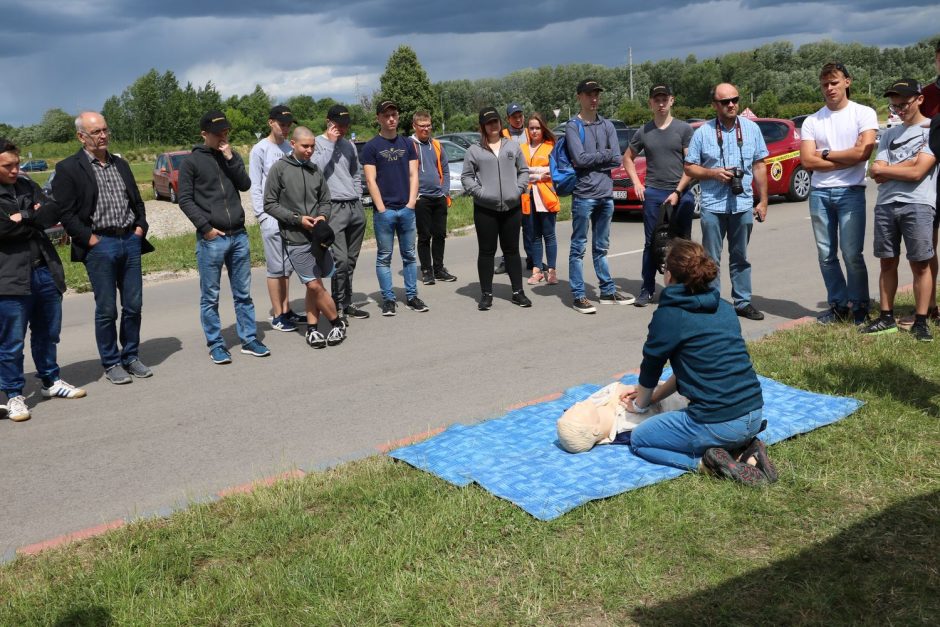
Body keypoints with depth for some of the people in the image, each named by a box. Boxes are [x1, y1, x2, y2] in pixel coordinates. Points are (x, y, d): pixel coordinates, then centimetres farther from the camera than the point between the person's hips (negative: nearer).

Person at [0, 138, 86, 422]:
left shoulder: (27, 186, 14)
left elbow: (53, 212, 3)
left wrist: (23, 217, -12)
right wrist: (35, 222, -6)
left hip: (45, 271, 6)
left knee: (48, 333, 17)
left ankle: (51, 381, 32)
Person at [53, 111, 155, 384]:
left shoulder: (120, 164, 15)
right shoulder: (68, 168, -4)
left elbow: (137, 201, 21)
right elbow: (65, 213, -8)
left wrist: (140, 227, 7)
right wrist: (90, 239, -12)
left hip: (130, 241, 5)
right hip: (99, 246, -5)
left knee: (133, 305, 9)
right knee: (106, 309, 2)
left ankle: (131, 356, 22)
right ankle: (111, 363, 13)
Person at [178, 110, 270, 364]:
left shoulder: (232, 157, 13)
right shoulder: (192, 162, 0)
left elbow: (245, 185, 1)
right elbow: (185, 200, -3)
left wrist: (231, 158, -9)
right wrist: (206, 227, -11)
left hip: (239, 235, 4)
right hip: (210, 238, -4)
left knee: (243, 293, 9)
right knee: (210, 297, 2)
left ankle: (249, 339, 17)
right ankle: (216, 345, 11)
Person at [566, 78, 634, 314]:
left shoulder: (607, 125, 11)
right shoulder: (572, 127, -3)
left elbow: (617, 159, 1)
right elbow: (579, 158, -16)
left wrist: (592, 160, -8)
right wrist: (604, 155, -4)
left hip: (606, 195, 5)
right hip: (583, 195, -5)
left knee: (601, 247, 14)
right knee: (579, 247, 0)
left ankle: (608, 291, 21)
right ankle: (578, 296, 4)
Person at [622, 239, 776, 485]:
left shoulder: (668, 315, -10)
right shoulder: (723, 308, 12)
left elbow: (650, 369, 3)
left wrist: (639, 405, 23)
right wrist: (652, 396, 26)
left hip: (717, 423, -7)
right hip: (755, 415, 7)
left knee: (639, 440, 16)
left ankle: (705, 463, -4)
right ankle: (745, 453, 10)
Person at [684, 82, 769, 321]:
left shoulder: (751, 129, 5)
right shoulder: (702, 132, -1)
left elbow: (759, 166, 8)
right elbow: (689, 167, 2)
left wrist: (763, 201, 5)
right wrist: (714, 173, -15)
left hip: (743, 205, 2)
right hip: (713, 205, -2)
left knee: (740, 258, 12)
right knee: (711, 259, 3)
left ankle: (743, 302, 20)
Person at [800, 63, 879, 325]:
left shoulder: (864, 114, 1)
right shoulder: (812, 121, 9)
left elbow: (863, 152, -12)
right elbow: (807, 161, -1)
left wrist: (825, 154, -3)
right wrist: (846, 159, -6)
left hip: (850, 192, -4)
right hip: (819, 193, 4)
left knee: (852, 254, -5)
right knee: (827, 255, 6)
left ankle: (859, 307, 8)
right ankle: (838, 304, 17)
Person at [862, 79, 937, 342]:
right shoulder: (889, 134, 17)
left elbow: (917, 172, -10)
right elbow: (877, 175, 5)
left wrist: (884, 169, 1)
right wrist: (909, 162, -6)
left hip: (917, 205, -5)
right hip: (885, 205, 5)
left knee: (920, 264, -2)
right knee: (887, 262, 7)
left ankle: (921, 322, 3)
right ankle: (887, 318, 14)